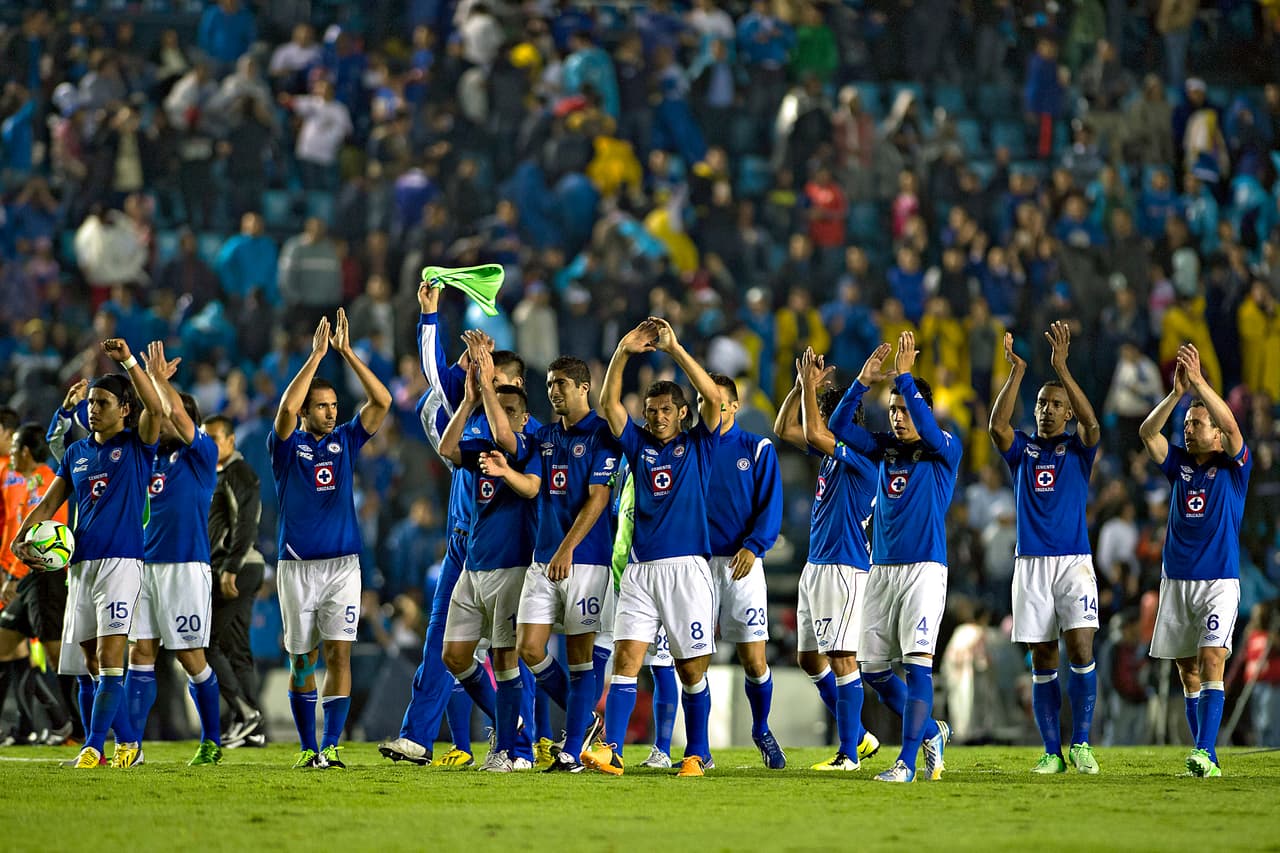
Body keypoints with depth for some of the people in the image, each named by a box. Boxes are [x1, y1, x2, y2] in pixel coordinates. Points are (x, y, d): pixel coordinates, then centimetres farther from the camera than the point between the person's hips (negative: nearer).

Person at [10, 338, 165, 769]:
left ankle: (94, 748, -17)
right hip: (81, 563, 6)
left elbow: (155, 409, -19)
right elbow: (50, 502, 16)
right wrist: (22, 536, 0)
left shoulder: (136, 444, 0)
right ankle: (108, 743, 14)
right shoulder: (77, 452, 15)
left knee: (110, 659, -13)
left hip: (122, 560, -6)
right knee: (89, 663, 8)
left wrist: (128, 361, -25)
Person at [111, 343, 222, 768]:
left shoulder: (201, 454, -2)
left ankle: (212, 742, 10)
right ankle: (129, 744, -2)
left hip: (186, 566, -6)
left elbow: (179, 417, -16)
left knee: (191, 658, -3)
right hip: (145, 565, 6)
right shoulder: (151, 457, 16)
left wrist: (160, 378, -9)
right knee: (140, 653, 0)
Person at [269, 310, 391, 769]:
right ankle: (308, 746, 13)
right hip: (297, 565, -1)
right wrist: (316, 356, -20)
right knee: (302, 659, 4)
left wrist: (346, 352, -9)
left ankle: (331, 745, -9)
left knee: (339, 653, -8)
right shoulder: (288, 446, 0)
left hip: (343, 563, 1)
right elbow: (286, 408, -21)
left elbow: (382, 401, -3)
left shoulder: (345, 440, 8)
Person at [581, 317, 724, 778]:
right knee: (626, 658, -10)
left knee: (692, 670, 0)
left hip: (687, 569, -3)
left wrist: (674, 349, -11)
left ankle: (697, 753, 11)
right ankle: (610, 751, -19)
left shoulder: (698, 445, 7)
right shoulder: (639, 444, 15)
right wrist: (623, 353, -6)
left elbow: (713, 398, -8)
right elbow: (608, 404, 6)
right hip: (640, 570, 3)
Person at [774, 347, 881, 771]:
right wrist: (803, 386, 9)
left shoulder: (863, 457, -14)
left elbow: (814, 434, -26)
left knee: (840, 657, -9)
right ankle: (859, 736, 20)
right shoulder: (832, 452, 14)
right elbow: (785, 430, 21)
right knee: (809, 658, 12)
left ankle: (849, 752, -7)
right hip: (815, 566, 10)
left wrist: (809, 387, -15)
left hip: (844, 568, -10)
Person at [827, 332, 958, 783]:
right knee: (874, 670, 7)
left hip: (924, 569, -6)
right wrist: (863, 381, -9)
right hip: (881, 571, 6)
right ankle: (931, 732, 26)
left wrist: (904, 377, -24)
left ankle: (907, 760, -17)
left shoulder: (944, 450, -3)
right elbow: (839, 426, 3)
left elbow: (928, 429, -24)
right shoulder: (886, 447, 12)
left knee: (917, 663, -15)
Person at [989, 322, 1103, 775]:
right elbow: (996, 424, -9)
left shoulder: (1077, 449, 6)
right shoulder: (1022, 449, 11)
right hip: (1031, 564, 2)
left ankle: (1081, 744, -6)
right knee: (1042, 661, 2)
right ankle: (1052, 752, 4)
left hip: (1074, 562, -2)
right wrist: (1017, 372, -18)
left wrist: (1062, 369, -23)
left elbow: (1091, 423, -16)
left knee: (1080, 649, -14)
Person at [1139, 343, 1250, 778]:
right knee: (1188, 672, 4)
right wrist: (1178, 392, -15)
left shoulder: (1233, 465, 0)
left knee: (1212, 661, -17)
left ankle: (1205, 753, -25)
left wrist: (1199, 382, -24)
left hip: (1219, 580, -5)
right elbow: (1147, 432, -3)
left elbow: (1231, 426, -19)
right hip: (1176, 579, 5)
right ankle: (1206, 758, 9)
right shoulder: (1179, 464, 11)